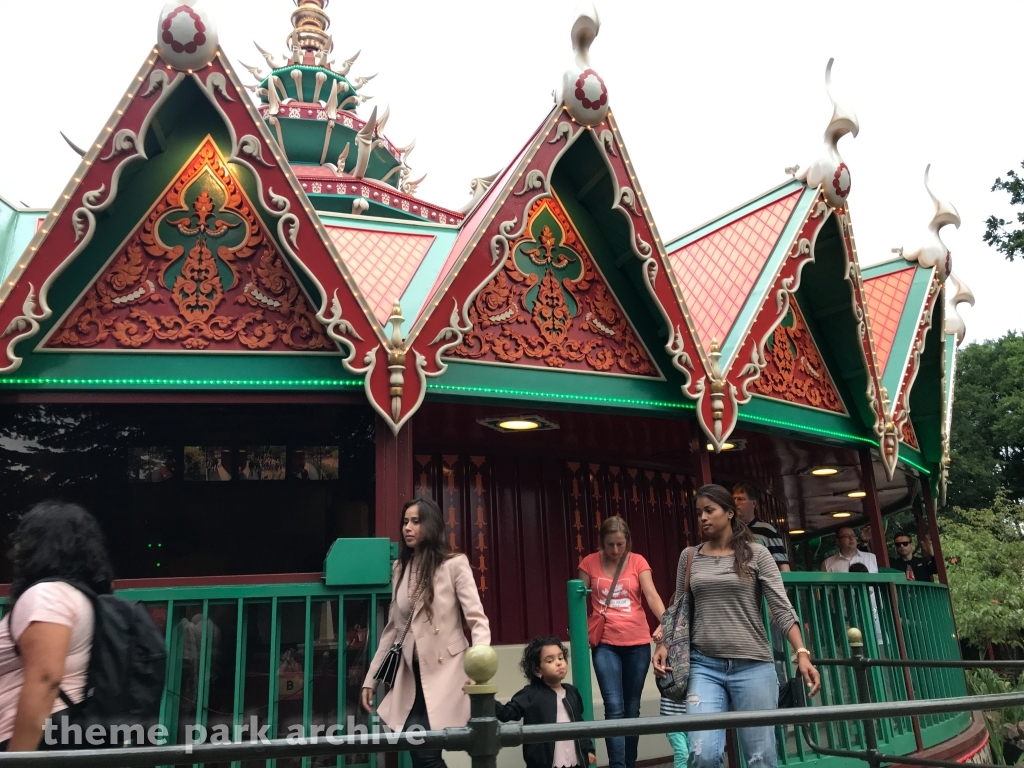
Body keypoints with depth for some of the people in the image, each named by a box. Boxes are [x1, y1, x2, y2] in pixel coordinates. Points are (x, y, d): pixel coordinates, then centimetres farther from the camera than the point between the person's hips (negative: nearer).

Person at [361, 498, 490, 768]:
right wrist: (371, 677, 15)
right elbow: (392, 628, 16)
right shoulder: (401, 568, 10)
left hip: (444, 671, -5)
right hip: (410, 675, 5)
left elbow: (477, 620, -12)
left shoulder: (454, 564, -7)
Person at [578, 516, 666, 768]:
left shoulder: (638, 562, -1)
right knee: (614, 708, -9)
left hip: (637, 642, 1)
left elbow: (651, 596, -12)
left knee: (632, 709, 12)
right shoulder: (589, 563, 0)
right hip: (605, 643, -1)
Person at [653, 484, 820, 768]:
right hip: (704, 666, 2)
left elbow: (782, 608, -5)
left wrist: (801, 653, -17)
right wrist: (664, 646, -1)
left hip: (753, 665, -1)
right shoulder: (689, 557, 9)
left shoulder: (756, 554, 1)